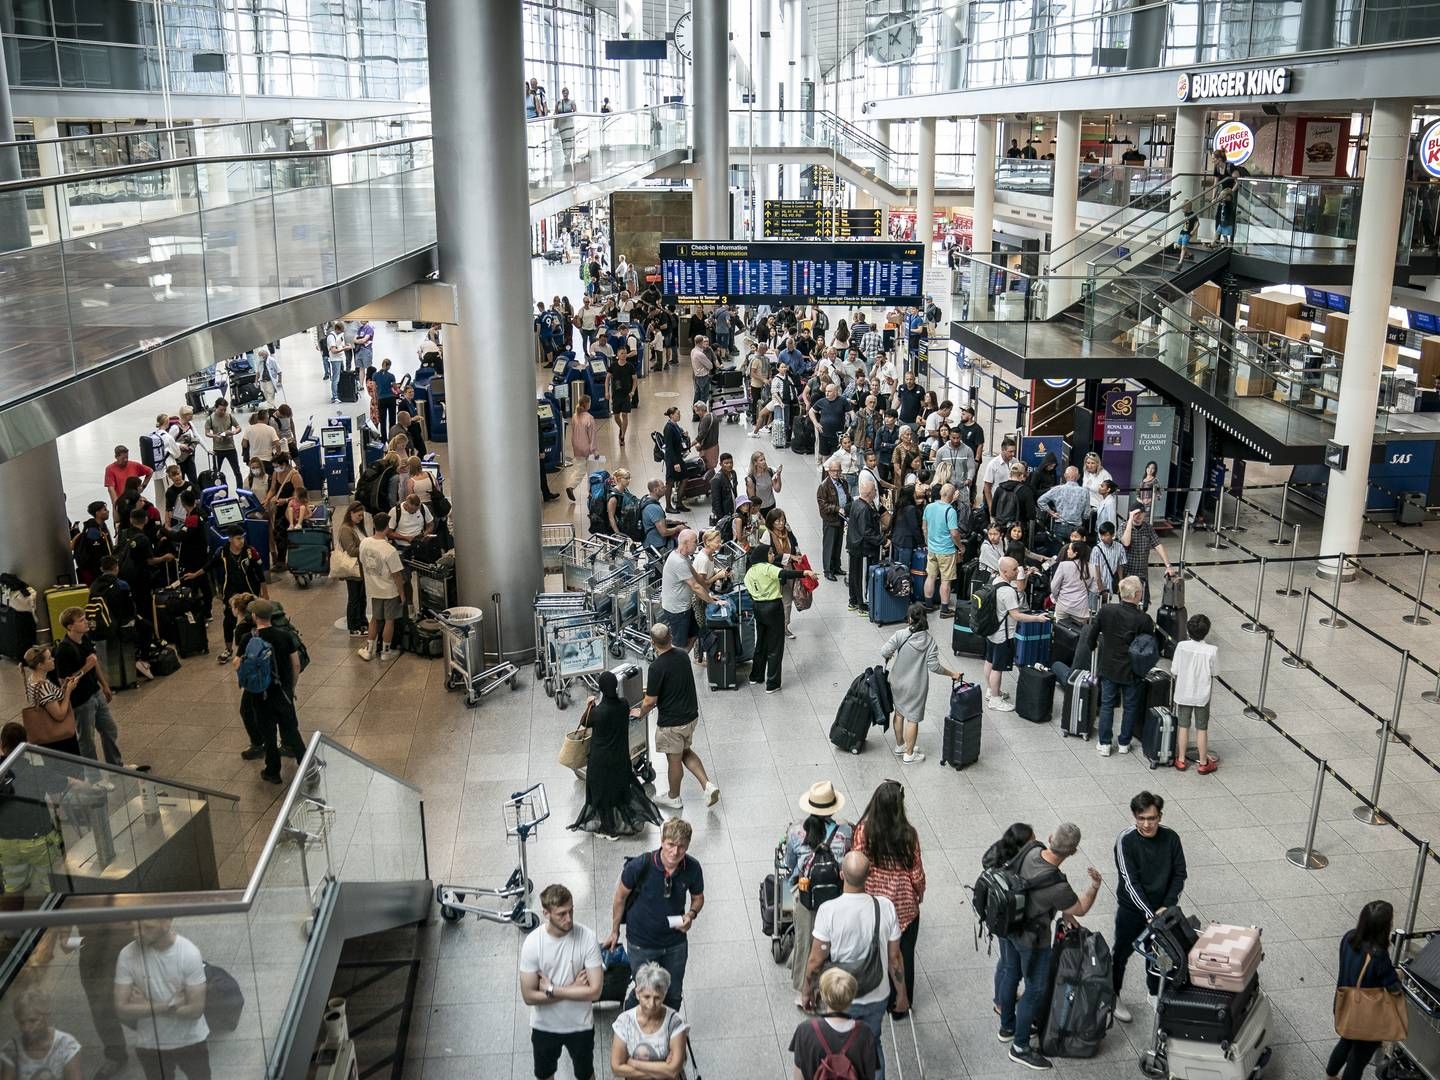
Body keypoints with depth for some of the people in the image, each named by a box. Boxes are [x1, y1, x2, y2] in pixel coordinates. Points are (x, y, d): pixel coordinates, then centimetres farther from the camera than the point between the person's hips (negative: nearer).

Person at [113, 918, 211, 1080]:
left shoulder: (189, 953, -23)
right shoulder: (127, 955, -18)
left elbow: (196, 1009, -21)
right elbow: (122, 1009, -16)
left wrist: (147, 1006, -19)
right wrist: (167, 1006, -26)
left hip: (191, 1041, -1)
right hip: (150, 1045, 1)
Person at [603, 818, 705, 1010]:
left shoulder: (692, 868, -18)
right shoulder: (640, 865, -27)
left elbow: (698, 898, 3)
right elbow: (621, 897, -9)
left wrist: (691, 915, -19)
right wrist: (615, 931, 2)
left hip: (676, 943, 3)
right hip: (641, 944, -3)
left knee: (674, 996, 17)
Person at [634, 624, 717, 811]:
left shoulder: (657, 667, -26)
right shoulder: (682, 655, -4)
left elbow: (650, 701, -19)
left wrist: (640, 713, 2)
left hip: (672, 722, -7)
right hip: (691, 716, 7)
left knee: (674, 760, 13)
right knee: (686, 751, 25)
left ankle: (673, 798, 32)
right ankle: (707, 785, 12)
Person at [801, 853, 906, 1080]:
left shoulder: (828, 910, -24)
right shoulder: (885, 907, -17)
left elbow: (816, 960, -16)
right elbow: (894, 957, -7)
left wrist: (807, 990, 3)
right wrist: (901, 993, 9)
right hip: (876, 998, 2)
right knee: (872, 1046, 26)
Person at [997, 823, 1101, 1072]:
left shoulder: (1030, 851, -18)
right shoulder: (1057, 886, -38)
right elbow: (1080, 910, -15)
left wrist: (1063, 911, 11)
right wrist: (1095, 886, 1)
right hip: (1032, 940, -7)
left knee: (1010, 974, 26)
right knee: (1036, 990, 13)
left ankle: (1007, 1026, 48)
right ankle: (1020, 1047, 28)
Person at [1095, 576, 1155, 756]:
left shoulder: (1106, 610, -14)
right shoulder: (1143, 619, -21)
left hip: (1108, 667, 2)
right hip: (1132, 671, -2)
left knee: (1106, 705, 15)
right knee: (1131, 706, 17)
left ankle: (1104, 744, 19)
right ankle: (1124, 743, 27)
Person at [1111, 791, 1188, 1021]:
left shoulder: (1170, 837, -13)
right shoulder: (1126, 840, -23)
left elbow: (1179, 874, -5)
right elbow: (1130, 882, -24)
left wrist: (1167, 907, -14)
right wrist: (1149, 914, -30)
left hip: (1161, 909, 3)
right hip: (1131, 909, -3)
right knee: (1122, 952, 13)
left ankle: (1155, 993, 44)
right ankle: (1113, 997, 33)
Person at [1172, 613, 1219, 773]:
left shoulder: (1181, 646, -15)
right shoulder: (1211, 651, -19)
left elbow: (1174, 672, -7)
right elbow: (1213, 675, -9)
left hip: (1183, 694, 1)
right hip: (1202, 695, -1)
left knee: (1183, 727, 15)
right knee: (1202, 729, 11)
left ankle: (1181, 760, 25)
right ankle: (1203, 763, 22)